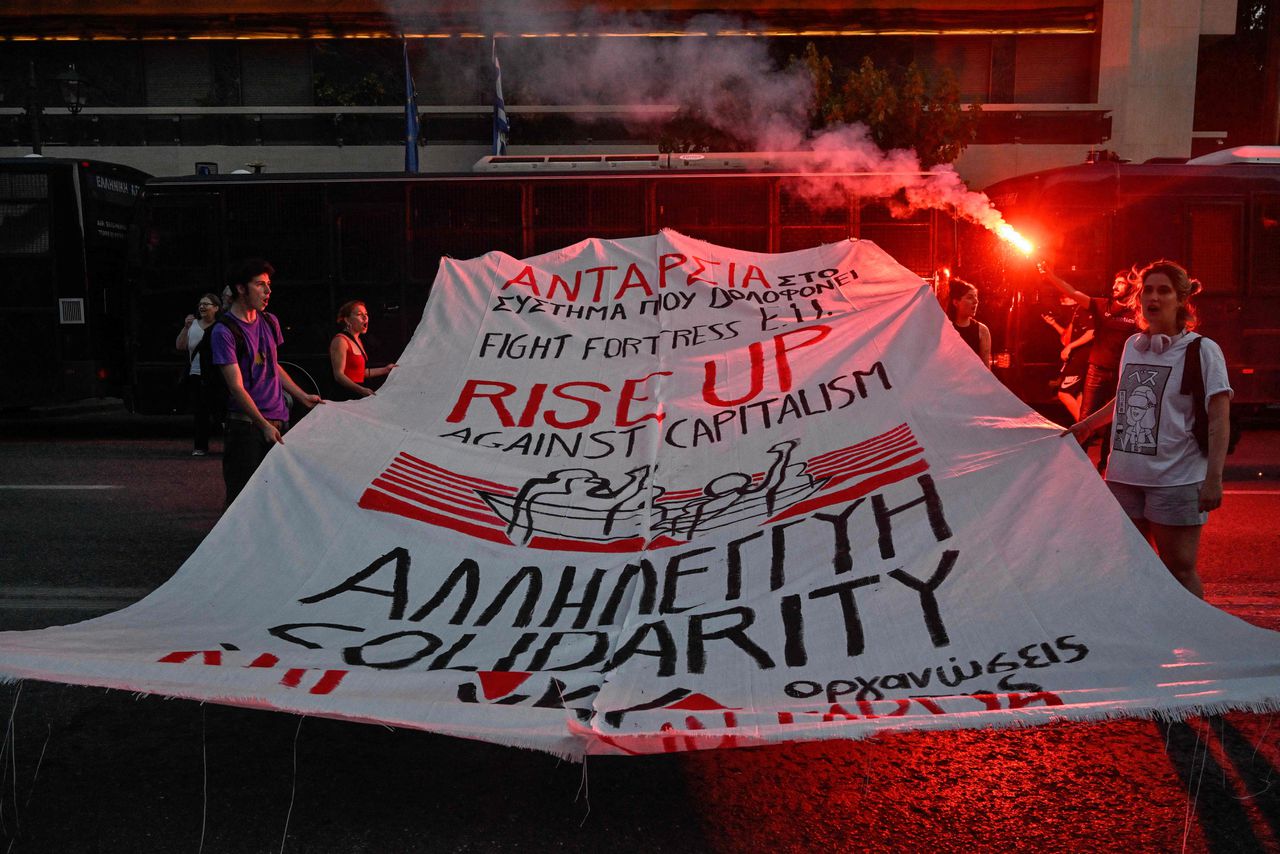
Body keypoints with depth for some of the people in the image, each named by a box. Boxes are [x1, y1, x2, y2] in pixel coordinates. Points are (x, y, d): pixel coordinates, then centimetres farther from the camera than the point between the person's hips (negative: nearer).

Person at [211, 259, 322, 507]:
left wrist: (303, 397, 18)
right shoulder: (224, 331, -9)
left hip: (279, 419, 6)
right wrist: (265, 425, -19)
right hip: (246, 424, -6)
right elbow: (236, 387, -14)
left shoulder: (270, 322, 12)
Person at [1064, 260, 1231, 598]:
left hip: (1176, 479, -6)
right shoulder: (1132, 345, 10)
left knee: (1179, 569, -2)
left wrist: (1214, 478, -19)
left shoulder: (1202, 350, -7)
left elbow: (1219, 419, -11)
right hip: (1125, 477, 6)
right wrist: (1086, 425, 28)